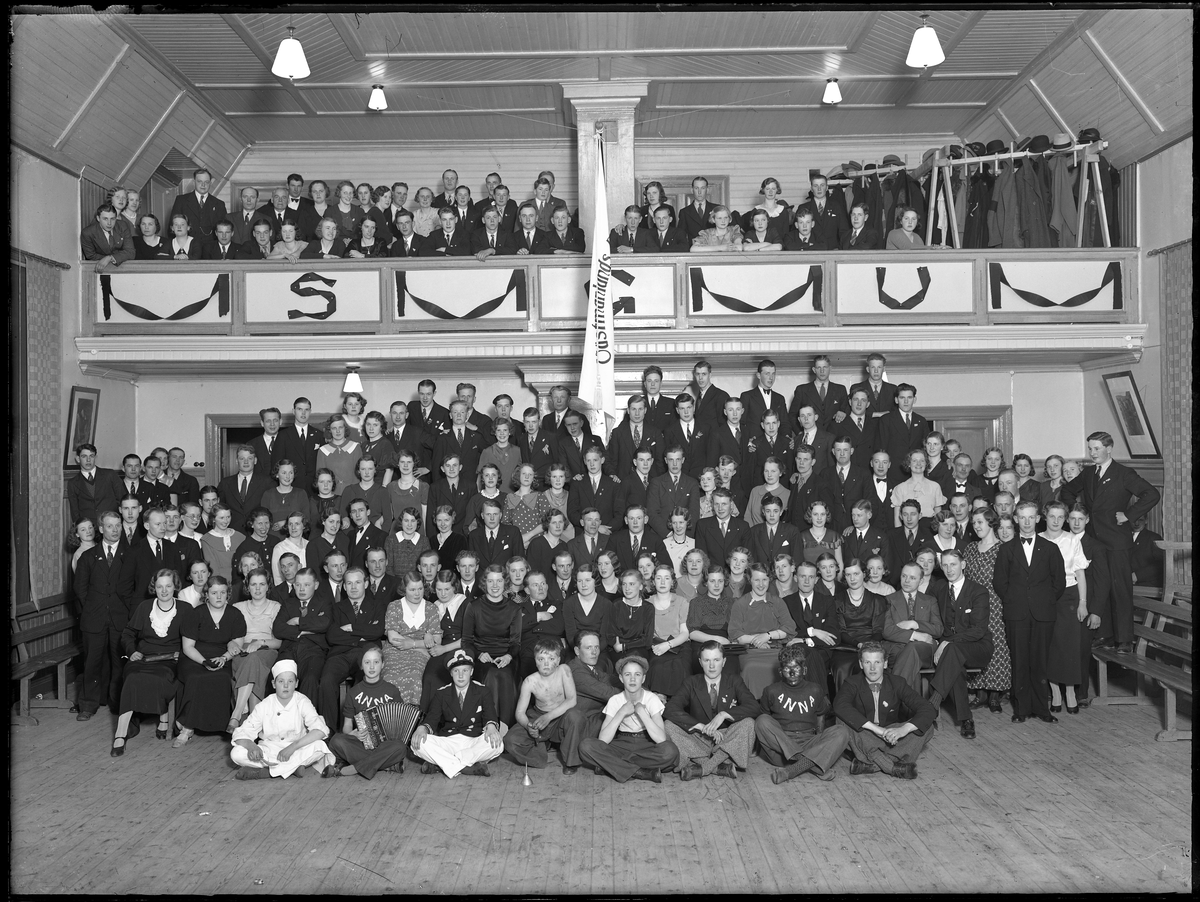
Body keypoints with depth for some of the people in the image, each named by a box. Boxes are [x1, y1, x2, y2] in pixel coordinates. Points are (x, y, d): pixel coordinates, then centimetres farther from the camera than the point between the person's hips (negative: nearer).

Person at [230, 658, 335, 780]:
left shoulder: (302, 703, -7)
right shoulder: (264, 706, -4)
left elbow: (320, 730, -20)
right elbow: (241, 733, -6)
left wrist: (293, 746, -32)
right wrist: (251, 746, -29)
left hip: (296, 750, -1)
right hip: (269, 750, 1)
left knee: (319, 746, -31)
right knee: (236, 753, -23)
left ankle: (265, 772, -26)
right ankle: (293, 767, -24)